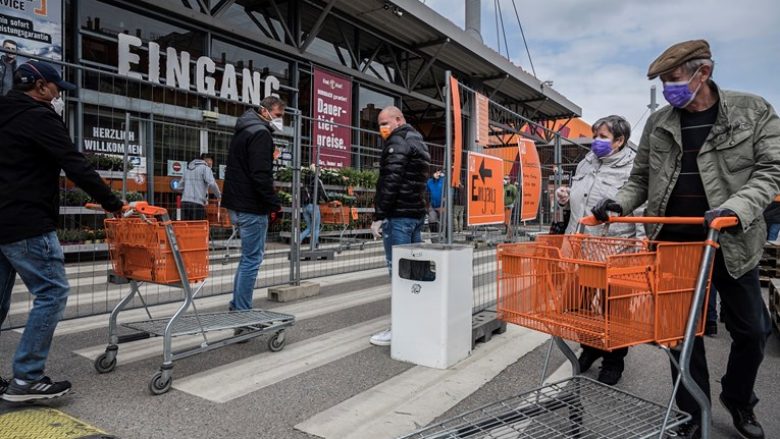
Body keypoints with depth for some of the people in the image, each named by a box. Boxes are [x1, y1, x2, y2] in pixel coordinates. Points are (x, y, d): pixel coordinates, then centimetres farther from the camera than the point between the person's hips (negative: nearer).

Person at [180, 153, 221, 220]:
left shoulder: (188, 167, 20)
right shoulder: (205, 167, -1)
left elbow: (182, 184, 26)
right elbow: (212, 184, -14)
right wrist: (219, 196, -1)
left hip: (184, 202, 6)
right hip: (197, 204, -6)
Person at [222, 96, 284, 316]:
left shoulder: (241, 132, 20)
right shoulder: (260, 133, -12)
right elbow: (261, 174, -22)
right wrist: (274, 202, -14)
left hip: (236, 204, 10)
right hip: (252, 207, -10)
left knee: (248, 257, 19)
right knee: (252, 259, -4)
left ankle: (237, 306, 25)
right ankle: (243, 316, 1)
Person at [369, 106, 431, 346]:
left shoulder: (397, 142, -8)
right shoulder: (418, 142, 21)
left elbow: (390, 182, -18)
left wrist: (378, 215, -17)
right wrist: (418, 210, 20)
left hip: (398, 215, -10)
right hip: (417, 213, 10)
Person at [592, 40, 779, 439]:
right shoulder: (657, 123, 5)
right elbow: (641, 178, 11)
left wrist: (737, 208, -24)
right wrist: (619, 203, -8)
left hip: (731, 244, -1)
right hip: (675, 245, 1)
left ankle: (738, 399, 38)